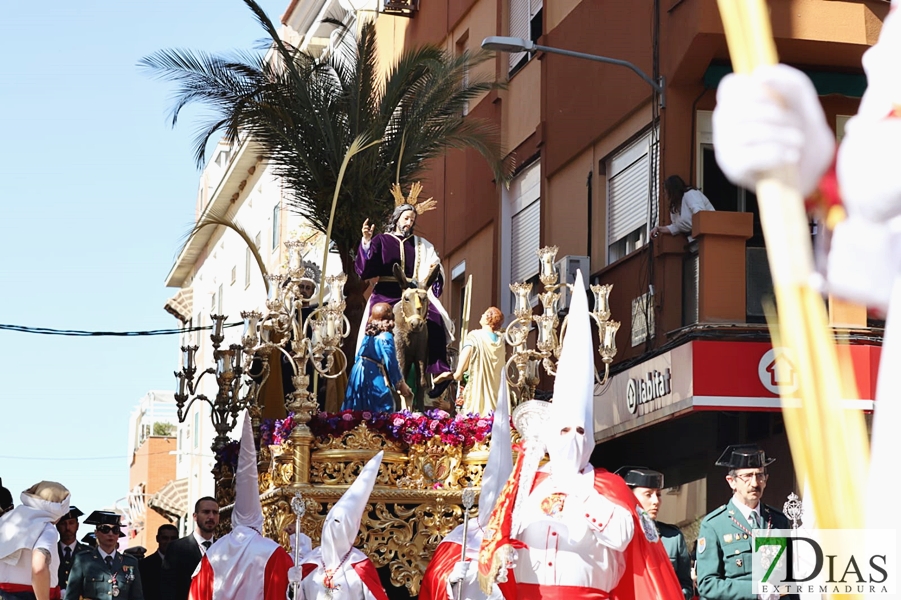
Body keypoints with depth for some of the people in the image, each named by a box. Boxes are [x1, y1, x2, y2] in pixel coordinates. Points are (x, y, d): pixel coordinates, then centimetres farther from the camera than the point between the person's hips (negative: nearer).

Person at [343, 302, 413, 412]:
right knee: (383, 415, -2)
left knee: (358, 412, 11)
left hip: (359, 373, 7)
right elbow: (391, 362, -10)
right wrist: (401, 384, -2)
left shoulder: (368, 335, 11)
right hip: (374, 377, -7)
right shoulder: (386, 336, -9)